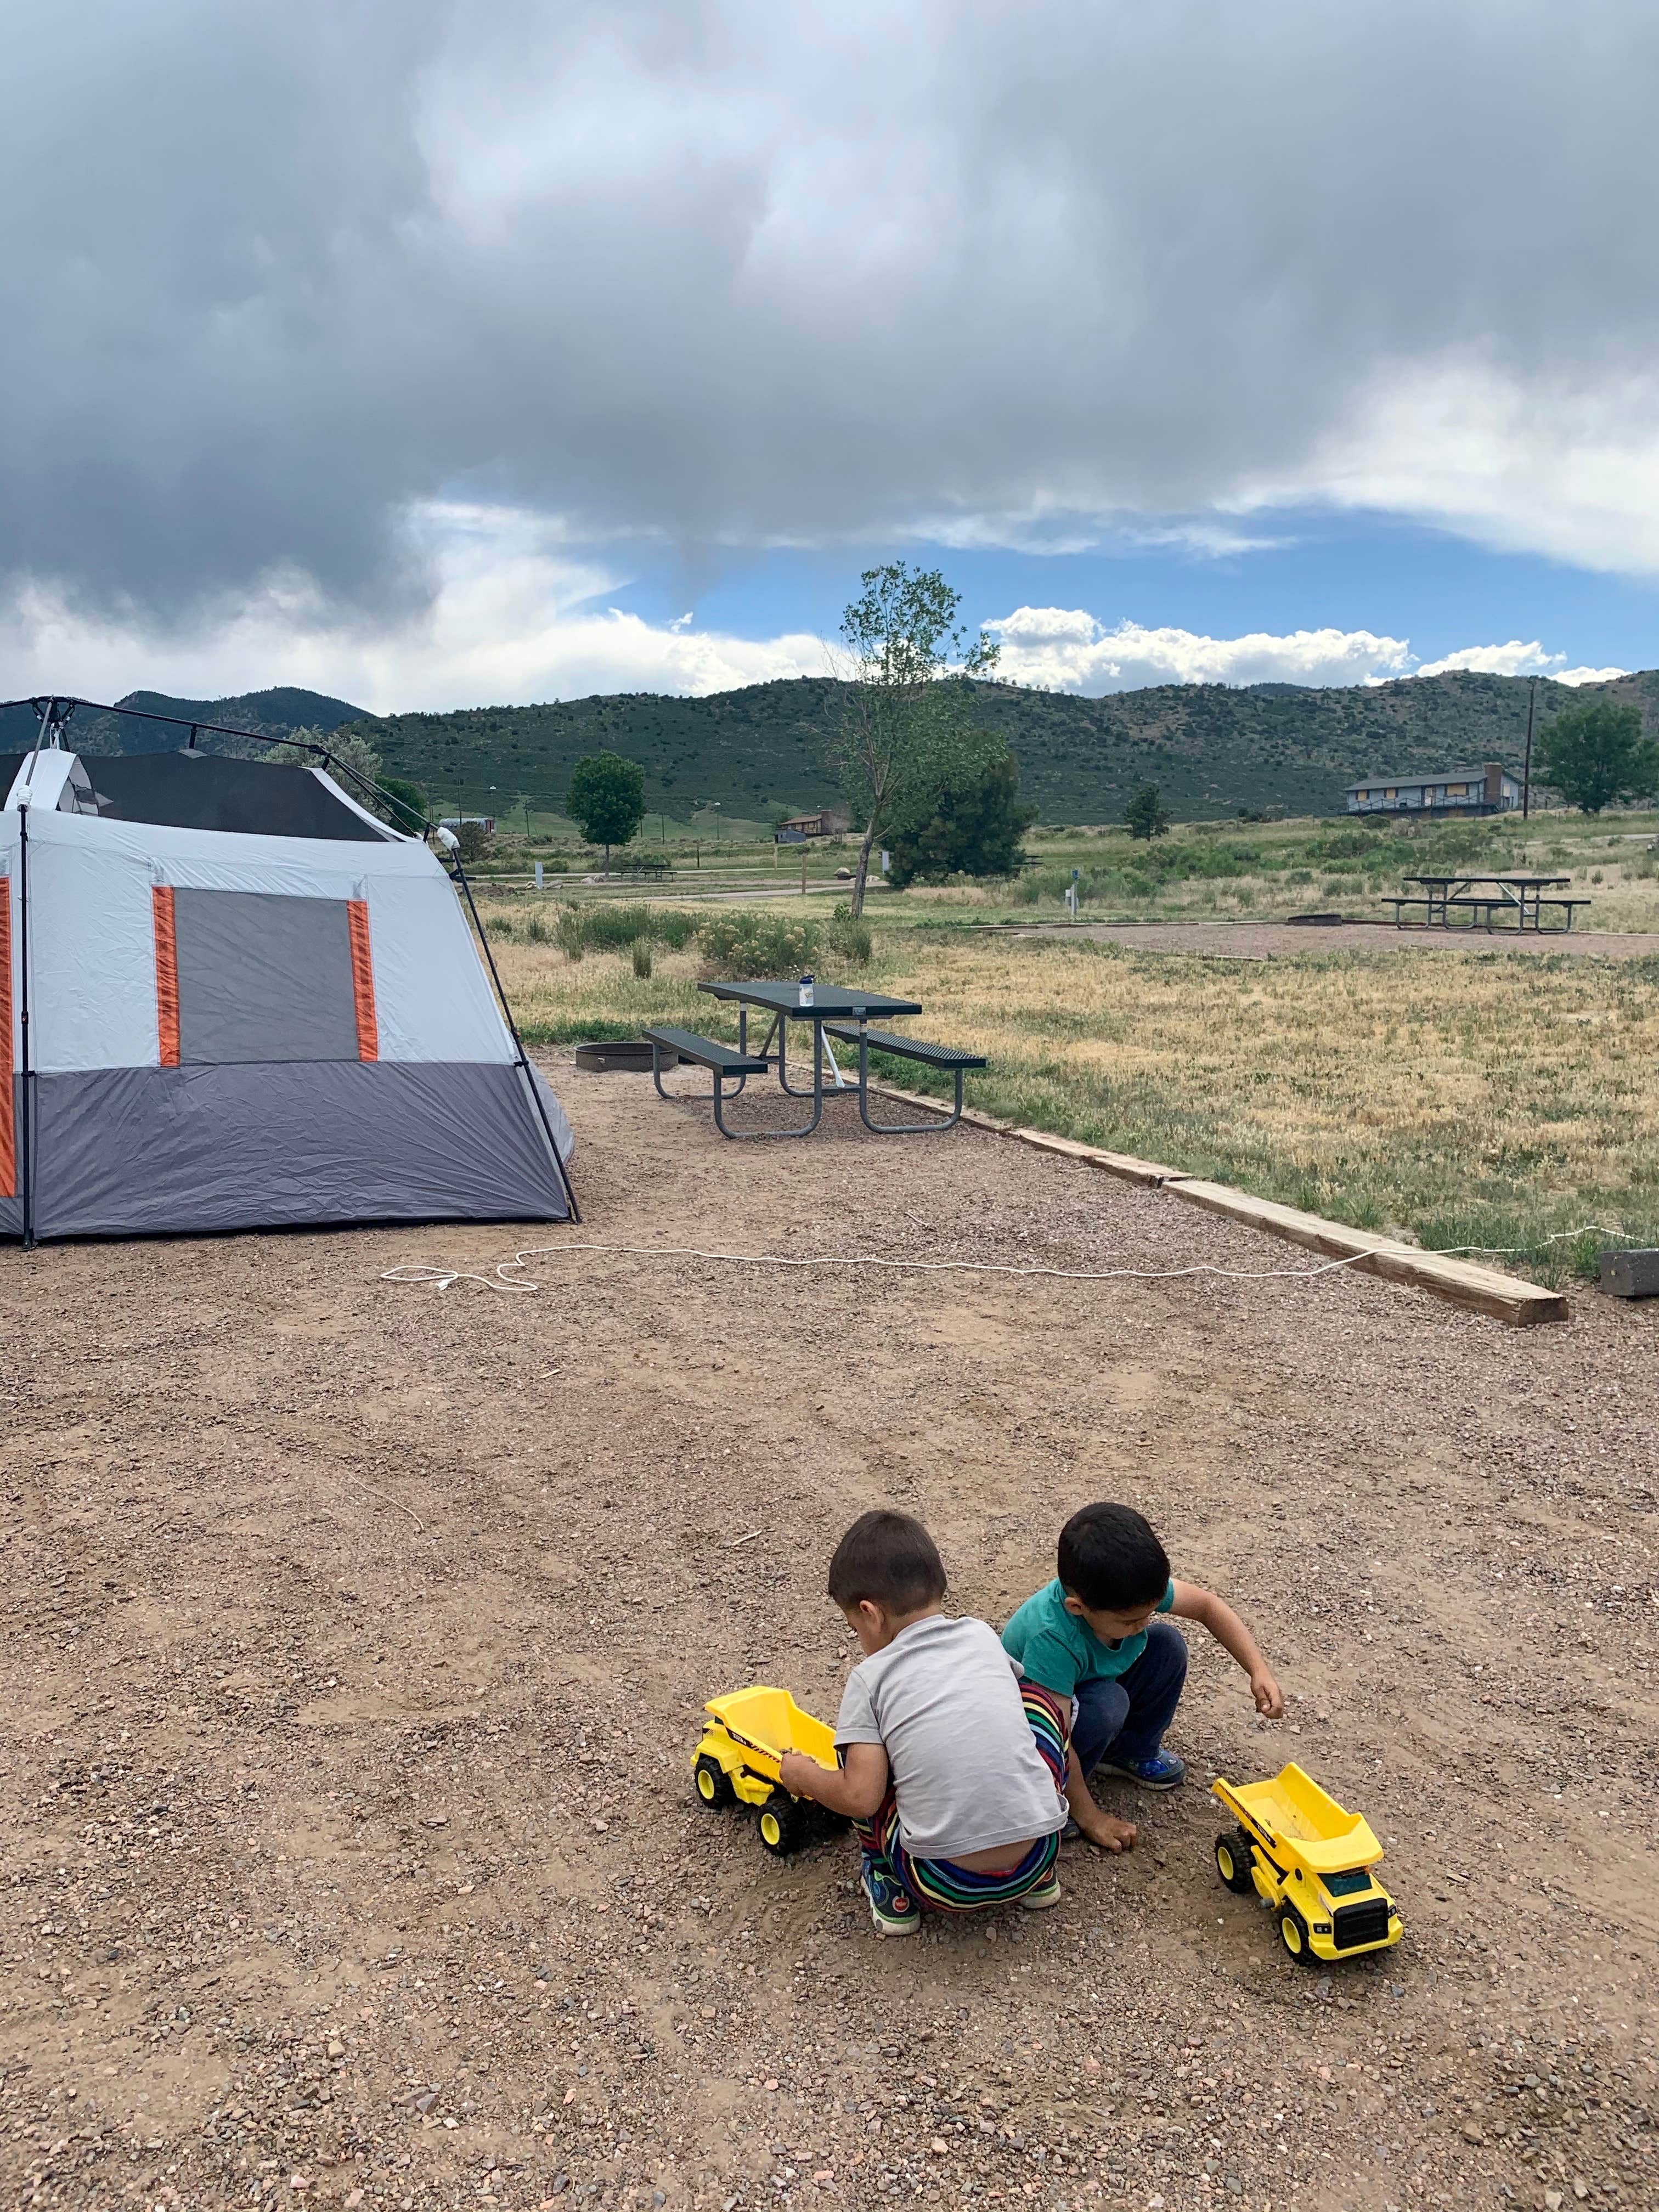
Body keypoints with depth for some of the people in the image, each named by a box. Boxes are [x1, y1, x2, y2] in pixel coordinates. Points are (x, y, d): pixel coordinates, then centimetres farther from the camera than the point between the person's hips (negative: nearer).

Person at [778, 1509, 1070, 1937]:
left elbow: (860, 1797, -8)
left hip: (944, 1885, -2)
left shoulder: (870, 1677, -4)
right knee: (1036, 1698, 23)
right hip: (1036, 1859, 3)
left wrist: (802, 1776, 12)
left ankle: (892, 1892, 19)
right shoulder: (982, 1635, 8)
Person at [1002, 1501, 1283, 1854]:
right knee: (1106, 1705, -34)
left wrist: (1260, 1670, -18)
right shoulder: (1051, 1639, -43)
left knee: (1168, 1645, -12)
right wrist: (1089, 1817, -24)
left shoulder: (1131, 1590, -25)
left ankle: (1134, 1753, 9)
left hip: (1092, 1687, 6)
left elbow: (1207, 1605, -9)